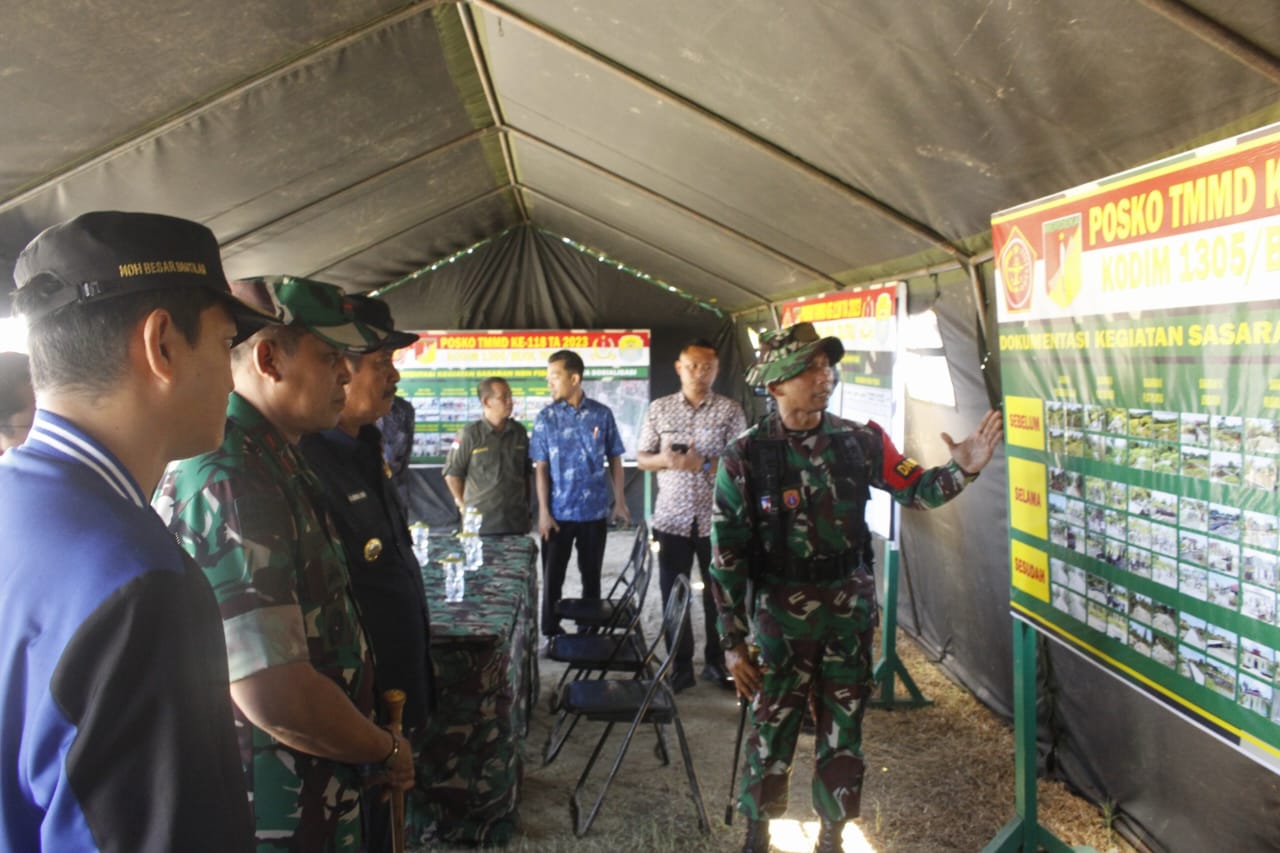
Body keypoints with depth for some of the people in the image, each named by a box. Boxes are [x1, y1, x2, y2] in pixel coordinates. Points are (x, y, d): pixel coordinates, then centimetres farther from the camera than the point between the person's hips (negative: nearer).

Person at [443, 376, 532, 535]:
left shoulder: (519, 431, 7)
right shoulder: (470, 434, -6)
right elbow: (451, 473, 1)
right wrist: (463, 505, 2)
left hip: (516, 520, 4)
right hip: (480, 520, -4)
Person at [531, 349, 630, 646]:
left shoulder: (602, 414, -2)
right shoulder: (546, 418, -3)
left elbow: (614, 460, 5)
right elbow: (541, 468, -3)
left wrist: (619, 501, 2)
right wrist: (543, 511, -7)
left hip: (595, 511, 1)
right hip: (559, 512, 0)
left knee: (591, 576, 12)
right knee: (552, 576, 6)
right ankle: (551, 633, 22)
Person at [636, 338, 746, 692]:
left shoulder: (731, 411, -1)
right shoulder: (659, 408, 4)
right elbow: (642, 459, 6)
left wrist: (704, 464, -22)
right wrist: (664, 459, -15)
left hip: (716, 519, -1)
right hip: (672, 517, 1)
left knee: (718, 594, 9)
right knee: (673, 595, 7)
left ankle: (717, 662, 25)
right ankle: (681, 665, 21)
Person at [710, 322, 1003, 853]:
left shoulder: (859, 441, -4)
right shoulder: (744, 458, -12)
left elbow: (915, 490, 8)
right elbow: (727, 555, -9)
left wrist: (961, 469, -14)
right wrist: (732, 643, -8)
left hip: (851, 614, 3)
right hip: (781, 619, -2)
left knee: (843, 735, 14)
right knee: (772, 735, 9)